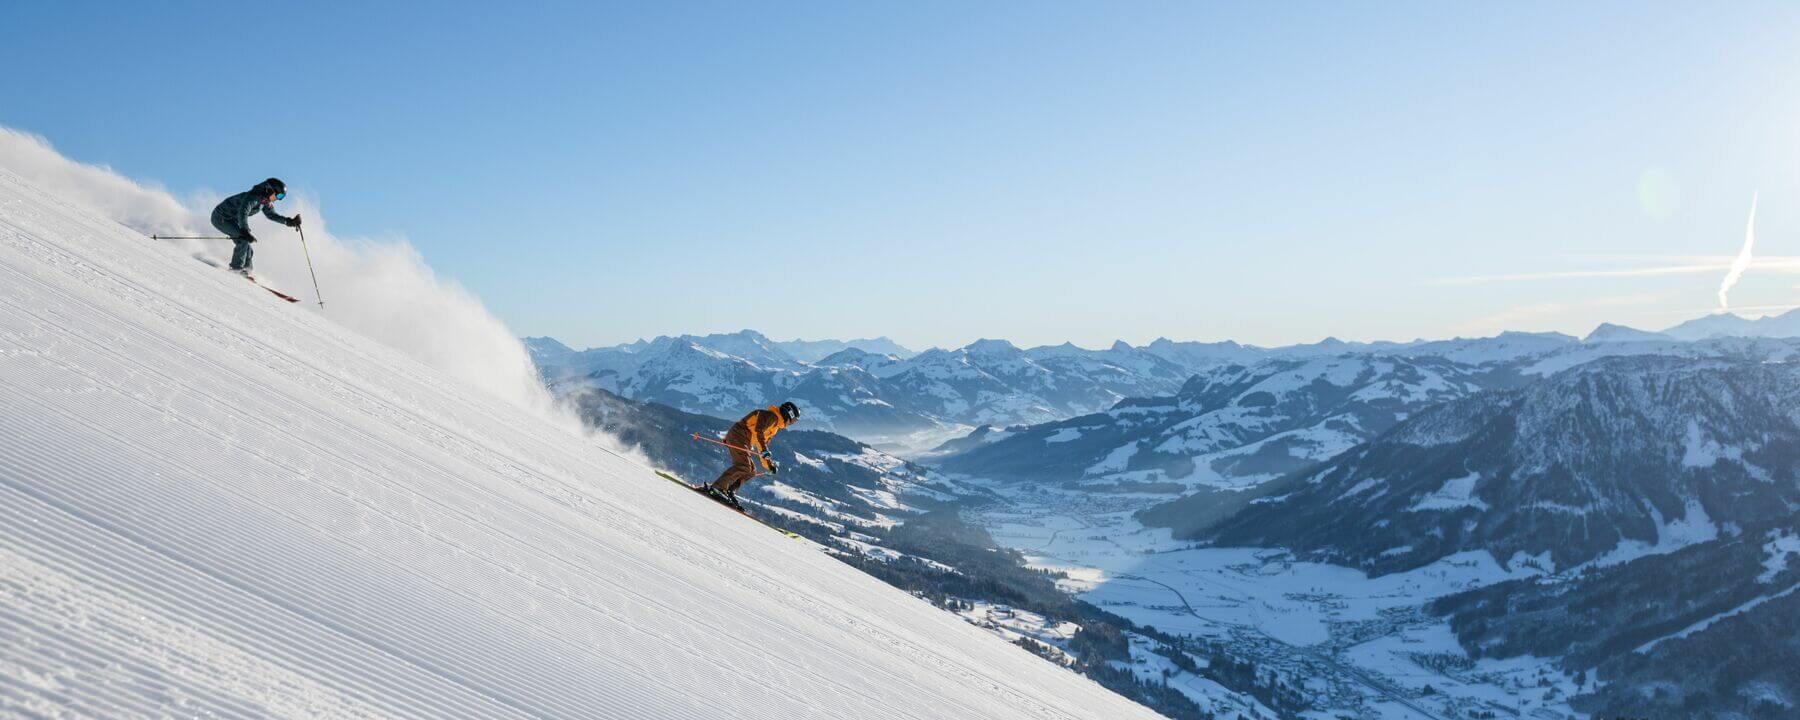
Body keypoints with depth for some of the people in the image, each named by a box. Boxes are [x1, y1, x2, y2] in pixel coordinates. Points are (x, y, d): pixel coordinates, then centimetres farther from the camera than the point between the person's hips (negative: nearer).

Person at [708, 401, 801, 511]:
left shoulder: (775, 426, 24)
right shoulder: (771, 417, -7)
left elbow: (764, 444, 27)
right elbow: (758, 432, -23)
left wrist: (769, 465, 21)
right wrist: (764, 451, -34)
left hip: (742, 441, 10)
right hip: (737, 436, -10)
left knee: (751, 471, 5)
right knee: (743, 466, -24)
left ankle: (728, 491, -4)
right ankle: (717, 487, -27)